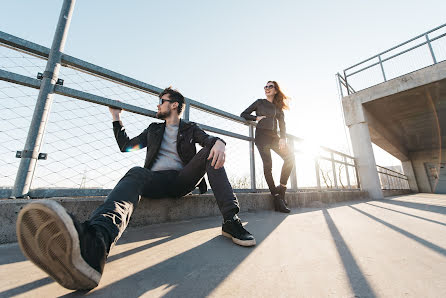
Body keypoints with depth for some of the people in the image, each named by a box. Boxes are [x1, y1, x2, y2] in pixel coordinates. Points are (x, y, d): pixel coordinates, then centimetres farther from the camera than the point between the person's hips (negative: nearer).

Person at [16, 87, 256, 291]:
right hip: (156, 180, 1)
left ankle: (231, 221, -35)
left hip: (182, 180, 0)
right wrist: (116, 117, 30)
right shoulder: (153, 130, 28)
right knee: (136, 173, -32)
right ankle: (95, 242, -64)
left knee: (210, 152, -23)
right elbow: (126, 145, 30)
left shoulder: (190, 129, 19)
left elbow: (211, 139, 1)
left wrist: (218, 143, -23)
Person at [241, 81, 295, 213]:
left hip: (273, 135, 4)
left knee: (290, 156, -15)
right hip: (261, 134, -4)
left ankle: (281, 188, -4)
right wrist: (256, 117, -4)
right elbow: (243, 114, 11)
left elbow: (282, 124, 12)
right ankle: (277, 198, -10)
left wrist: (283, 138, -5)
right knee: (267, 164, -13)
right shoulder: (259, 102, 13)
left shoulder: (278, 107, 21)